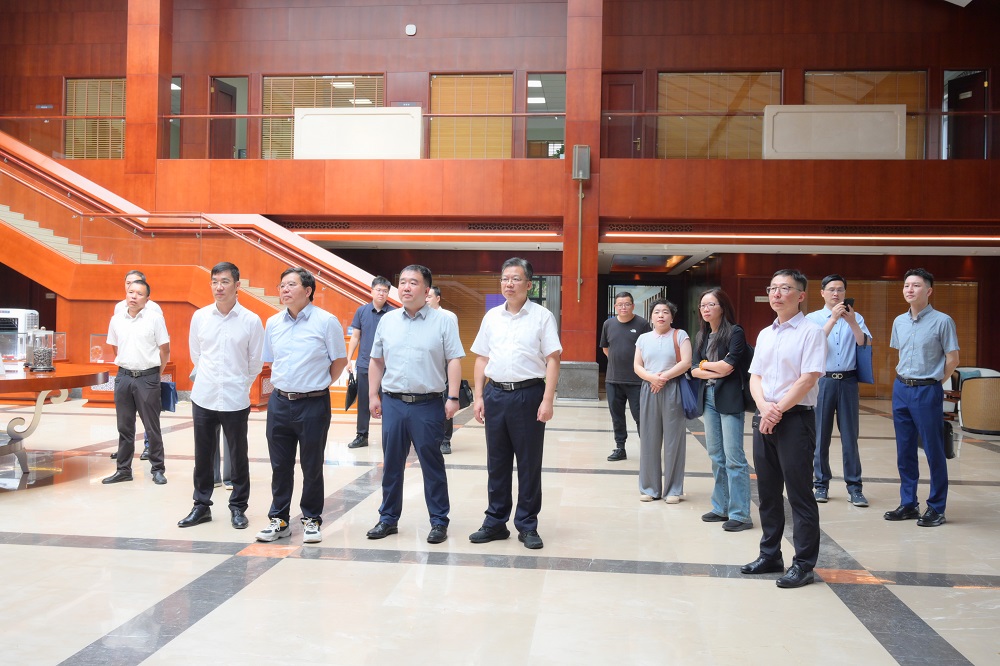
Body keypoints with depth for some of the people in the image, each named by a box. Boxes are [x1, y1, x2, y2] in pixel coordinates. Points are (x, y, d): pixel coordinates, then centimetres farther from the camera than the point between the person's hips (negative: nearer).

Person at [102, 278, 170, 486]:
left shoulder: (155, 319, -5)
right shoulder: (116, 320, 6)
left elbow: (165, 350, -1)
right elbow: (115, 348, 19)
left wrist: (156, 374, 3)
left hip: (147, 377, -4)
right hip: (123, 377, 4)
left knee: (152, 427, 2)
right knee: (124, 427, 11)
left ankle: (157, 469, 11)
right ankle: (123, 469, 20)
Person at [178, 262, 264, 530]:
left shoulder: (251, 321, -6)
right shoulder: (200, 317, 2)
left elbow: (255, 363, 4)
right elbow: (195, 355, 15)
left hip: (235, 400, -2)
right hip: (204, 397, 2)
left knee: (238, 457, 7)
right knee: (203, 456, 11)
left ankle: (238, 508, 21)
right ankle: (201, 506, 25)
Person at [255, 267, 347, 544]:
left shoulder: (326, 321, -8)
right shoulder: (273, 323, 6)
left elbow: (340, 360, -1)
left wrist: (317, 385, 4)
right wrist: (285, 383, 12)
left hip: (313, 404, -4)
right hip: (279, 402, 4)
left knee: (312, 466, 5)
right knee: (280, 465, 11)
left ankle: (312, 520, 20)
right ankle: (279, 519, 24)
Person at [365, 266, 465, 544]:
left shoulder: (443, 321, -2)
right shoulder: (387, 321, 9)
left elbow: (454, 361, -5)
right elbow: (377, 361, 15)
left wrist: (452, 398, -11)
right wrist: (373, 395, 9)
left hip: (428, 405, -4)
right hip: (393, 403, 4)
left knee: (432, 464, 4)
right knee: (392, 464, 12)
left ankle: (439, 521, 15)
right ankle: (388, 519, 24)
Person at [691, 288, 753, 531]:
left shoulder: (735, 332, -7)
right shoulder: (702, 336, 13)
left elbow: (727, 366, -14)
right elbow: (694, 370, 8)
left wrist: (705, 364, 1)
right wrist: (713, 372, -11)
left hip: (730, 398, -7)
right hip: (709, 397, 7)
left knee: (734, 458, -5)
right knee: (716, 456, 11)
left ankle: (740, 514, 0)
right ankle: (721, 508, 20)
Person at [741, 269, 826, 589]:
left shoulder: (810, 332, -6)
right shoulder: (765, 335, 15)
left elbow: (808, 378, -14)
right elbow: (755, 377, 11)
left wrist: (778, 411, -14)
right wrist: (764, 406, -8)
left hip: (795, 419, -7)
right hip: (764, 418, 7)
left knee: (799, 494, -2)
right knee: (767, 492, 12)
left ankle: (803, 564, 6)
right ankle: (770, 555, 23)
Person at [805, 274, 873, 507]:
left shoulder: (855, 317, 9)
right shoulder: (813, 318, 6)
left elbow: (865, 344, -5)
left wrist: (851, 321, -17)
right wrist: (833, 319, -18)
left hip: (848, 381, 1)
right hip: (823, 381, -1)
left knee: (850, 435, 2)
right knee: (821, 434, 4)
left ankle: (854, 486, 8)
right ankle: (821, 484, 13)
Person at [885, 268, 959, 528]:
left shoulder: (942, 321, -9)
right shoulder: (899, 322, 8)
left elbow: (952, 360, -5)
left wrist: (930, 382, 2)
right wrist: (905, 380, 11)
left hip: (927, 391, -6)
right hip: (901, 389, 6)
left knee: (934, 451, 1)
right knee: (904, 450, 10)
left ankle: (936, 508, 11)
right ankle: (908, 504, 20)